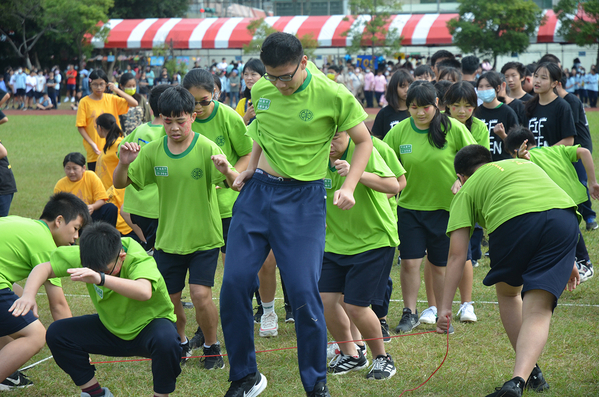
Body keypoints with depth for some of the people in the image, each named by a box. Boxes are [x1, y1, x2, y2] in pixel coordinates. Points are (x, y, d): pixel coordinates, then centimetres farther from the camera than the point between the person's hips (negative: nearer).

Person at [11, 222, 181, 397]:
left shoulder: (139, 260, -33)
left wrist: (101, 278, -66)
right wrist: (28, 295, -34)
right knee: (57, 333, -13)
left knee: (166, 340, -39)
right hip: (112, 328, 5)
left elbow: (144, 292, -54)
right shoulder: (82, 255, -19)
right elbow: (45, 267, -13)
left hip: (151, 324, -5)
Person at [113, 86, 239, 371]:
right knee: (169, 298, 8)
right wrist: (124, 164, -21)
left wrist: (227, 171, -44)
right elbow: (120, 183, 1)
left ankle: (212, 348, 11)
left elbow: (237, 185, -21)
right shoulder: (153, 151, -3)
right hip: (168, 238, 4)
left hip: (204, 237, -4)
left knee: (201, 295, -14)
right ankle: (181, 344, 35)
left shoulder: (207, 149, -14)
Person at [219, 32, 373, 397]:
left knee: (304, 291, -9)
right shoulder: (261, 90, 2)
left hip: (303, 196, -4)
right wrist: (251, 168, 11)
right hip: (258, 190, 4)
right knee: (235, 282, -3)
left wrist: (349, 187, -12)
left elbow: (364, 141, -1)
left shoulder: (333, 96, -12)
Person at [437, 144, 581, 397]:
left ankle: (530, 372, 28)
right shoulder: (526, 163, 39)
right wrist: (566, 261, 42)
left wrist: (445, 308, 14)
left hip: (514, 221, -3)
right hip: (564, 213, 3)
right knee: (538, 311, 3)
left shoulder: (467, 189, 24)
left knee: (507, 292, 26)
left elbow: (457, 255, 15)